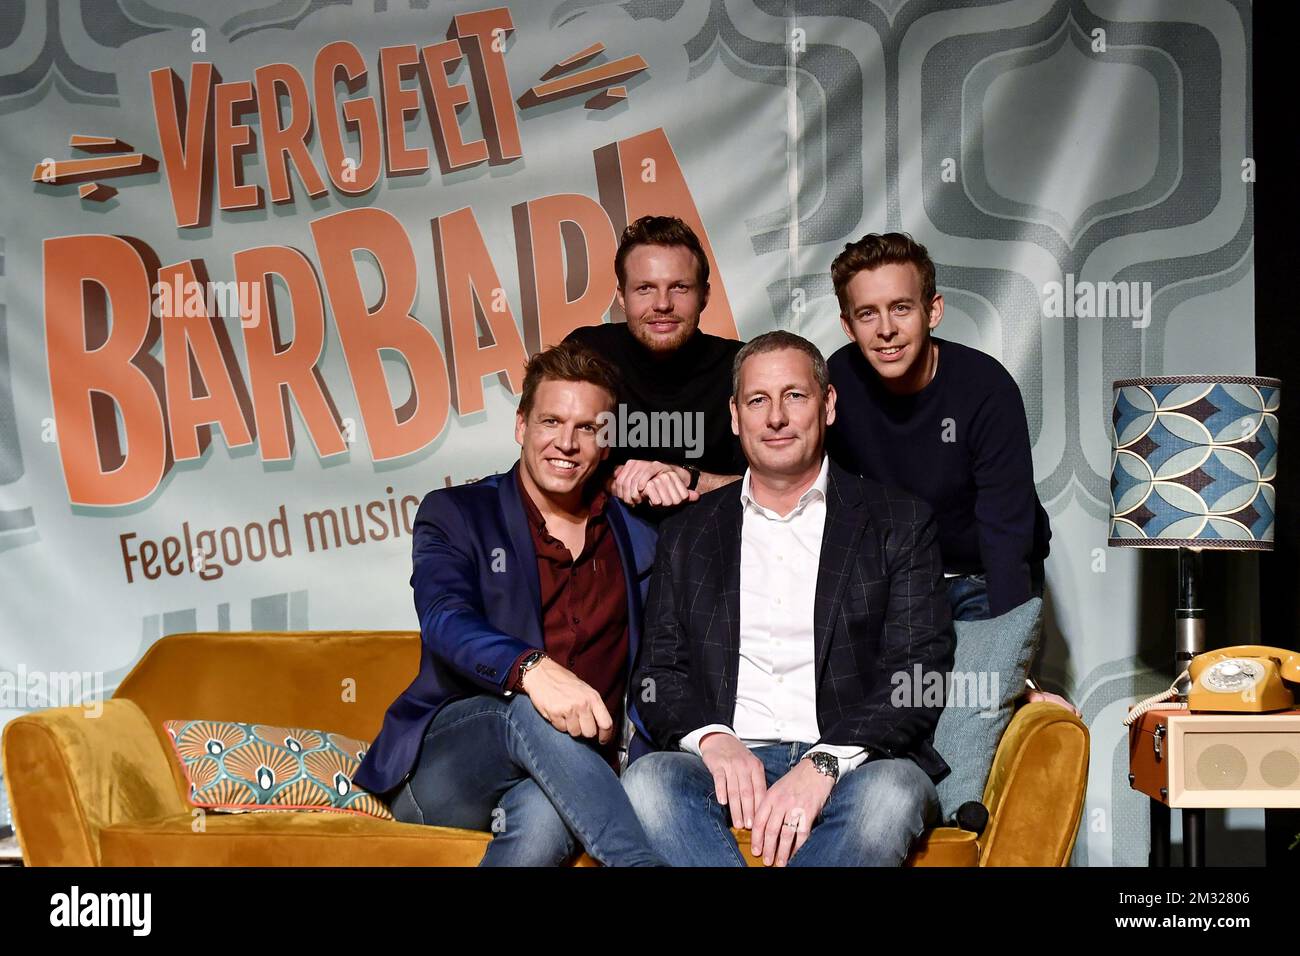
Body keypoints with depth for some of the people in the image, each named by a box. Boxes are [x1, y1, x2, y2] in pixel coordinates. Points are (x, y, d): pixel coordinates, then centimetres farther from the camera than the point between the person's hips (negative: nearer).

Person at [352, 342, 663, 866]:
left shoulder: (635, 528, 17)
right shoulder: (455, 513, 7)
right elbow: (446, 620, -14)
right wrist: (531, 668, -36)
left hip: (575, 770, 1)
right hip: (438, 769, -1)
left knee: (543, 814, -40)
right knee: (532, 712, -38)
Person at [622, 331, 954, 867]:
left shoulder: (900, 523, 10)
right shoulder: (686, 535, 19)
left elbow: (921, 674, 0)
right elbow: (659, 672, 13)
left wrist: (825, 763, -17)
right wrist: (711, 738, -11)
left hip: (850, 765, -1)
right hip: (729, 763, 2)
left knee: (891, 791, -37)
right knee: (647, 782, -32)